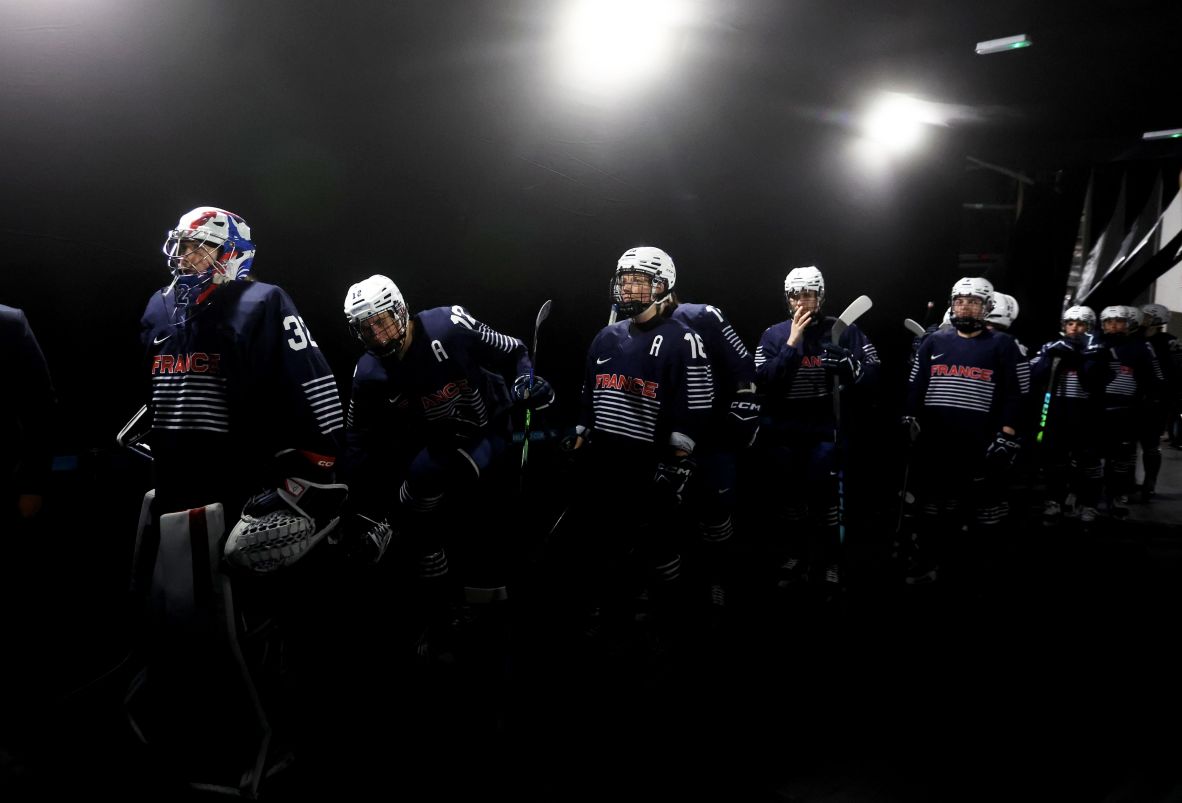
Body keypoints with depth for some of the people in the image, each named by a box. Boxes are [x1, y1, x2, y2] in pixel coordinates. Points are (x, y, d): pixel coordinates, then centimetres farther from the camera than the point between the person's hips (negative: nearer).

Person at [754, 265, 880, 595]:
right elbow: (763, 382, -10)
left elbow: (871, 375, -6)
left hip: (823, 428, -2)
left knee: (824, 495, -5)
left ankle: (830, 563, 11)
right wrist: (792, 343, -16)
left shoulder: (842, 331, -2)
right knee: (786, 494, 11)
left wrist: (845, 361, -25)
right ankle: (793, 557, 28)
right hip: (781, 431, 2)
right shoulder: (774, 334, 1)